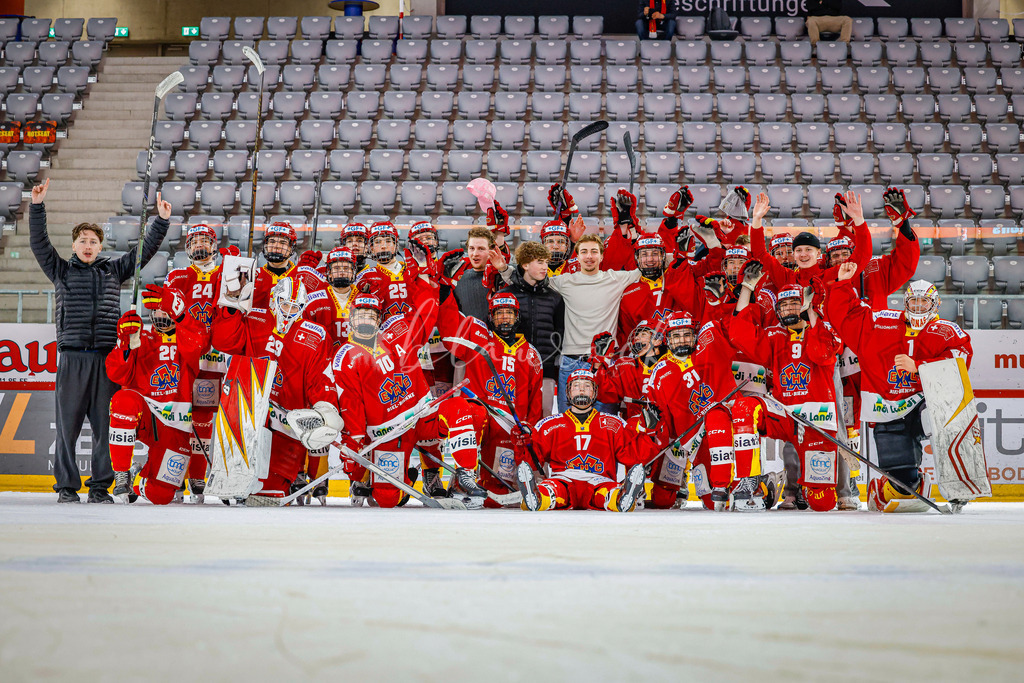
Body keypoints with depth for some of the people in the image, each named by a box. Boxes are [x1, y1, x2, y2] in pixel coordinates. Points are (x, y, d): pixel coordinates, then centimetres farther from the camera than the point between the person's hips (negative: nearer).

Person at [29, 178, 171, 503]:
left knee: (105, 424, 0)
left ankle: (100, 487, 5)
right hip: (72, 357, -1)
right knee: (68, 423, -3)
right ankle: (66, 487, 3)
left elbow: (145, 250, 17)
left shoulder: (114, 270, 16)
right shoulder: (61, 271, 13)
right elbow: (39, 243, 5)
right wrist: (37, 207, -4)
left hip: (106, 357, 1)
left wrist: (161, 222, 9)